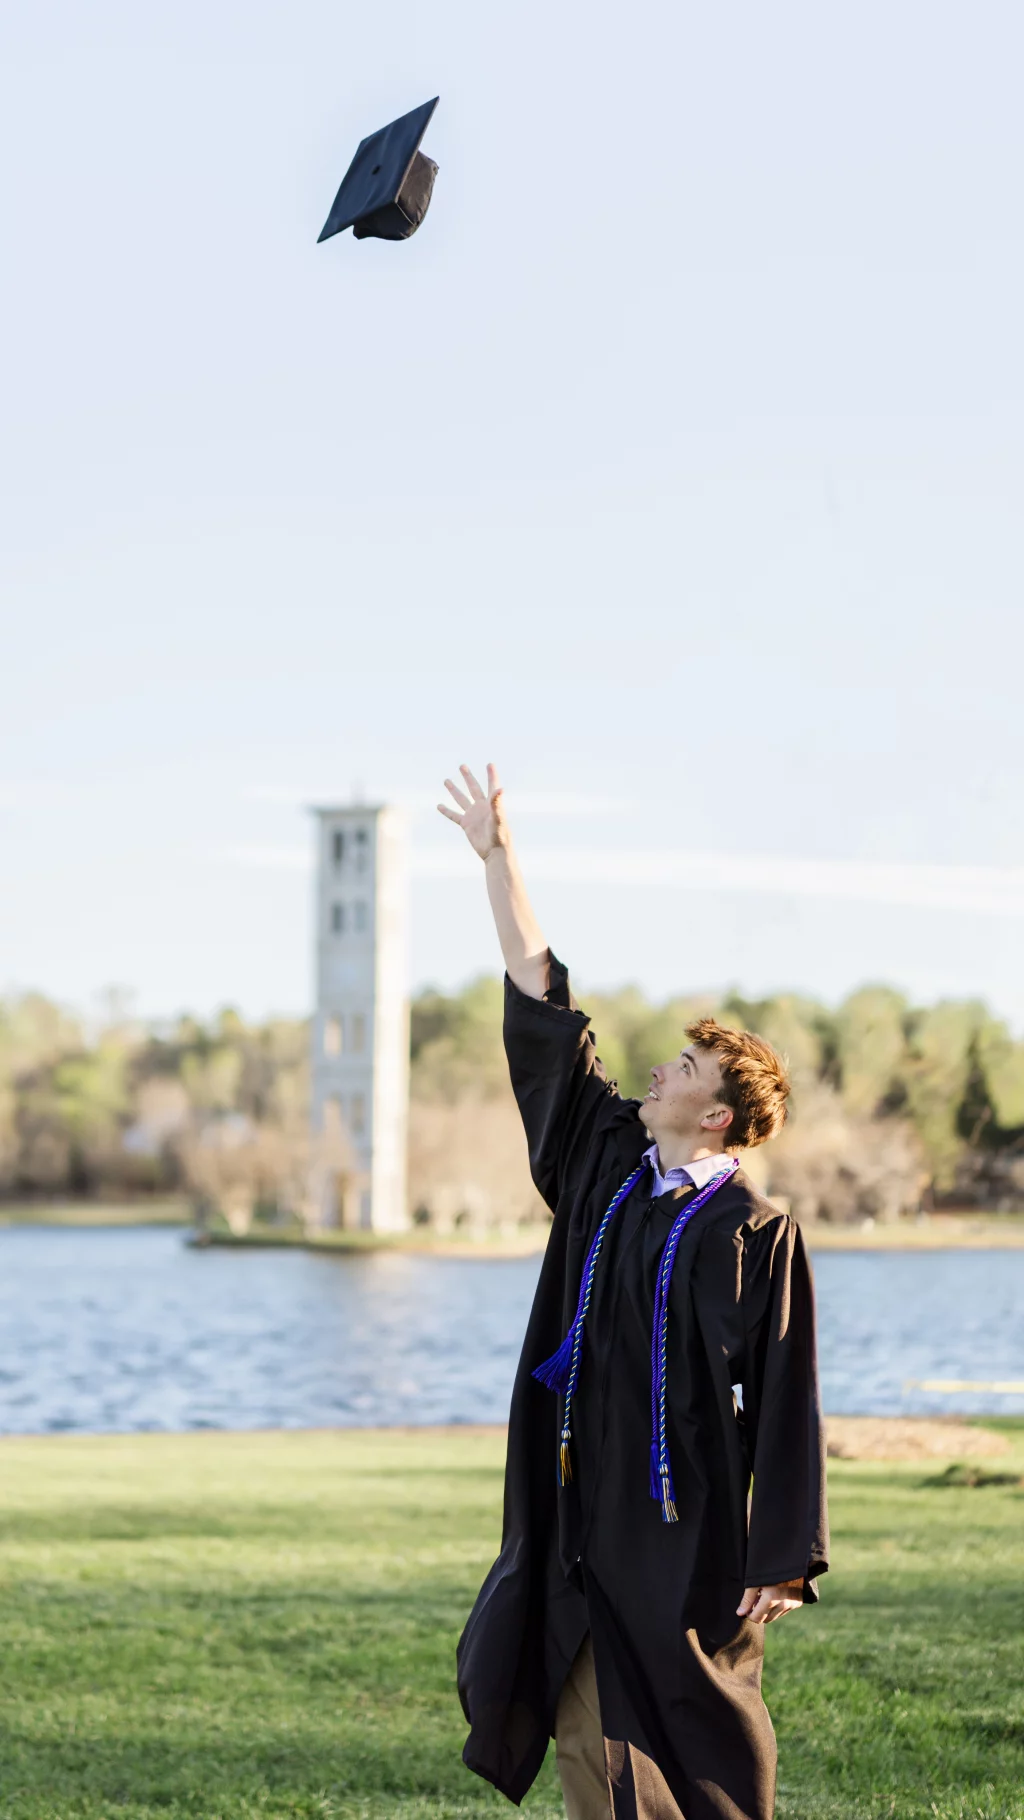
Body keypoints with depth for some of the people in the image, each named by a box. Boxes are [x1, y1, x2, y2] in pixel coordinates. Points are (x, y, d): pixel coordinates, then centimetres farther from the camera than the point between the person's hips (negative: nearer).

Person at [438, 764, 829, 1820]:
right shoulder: (608, 1161, 7)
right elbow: (541, 1009, 10)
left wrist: (783, 1563, -16)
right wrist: (497, 858, 9)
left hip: (688, 1532, -6)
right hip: (589, 1517, 6)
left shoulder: (755, 1233, -8)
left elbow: (785, 1406, -11)